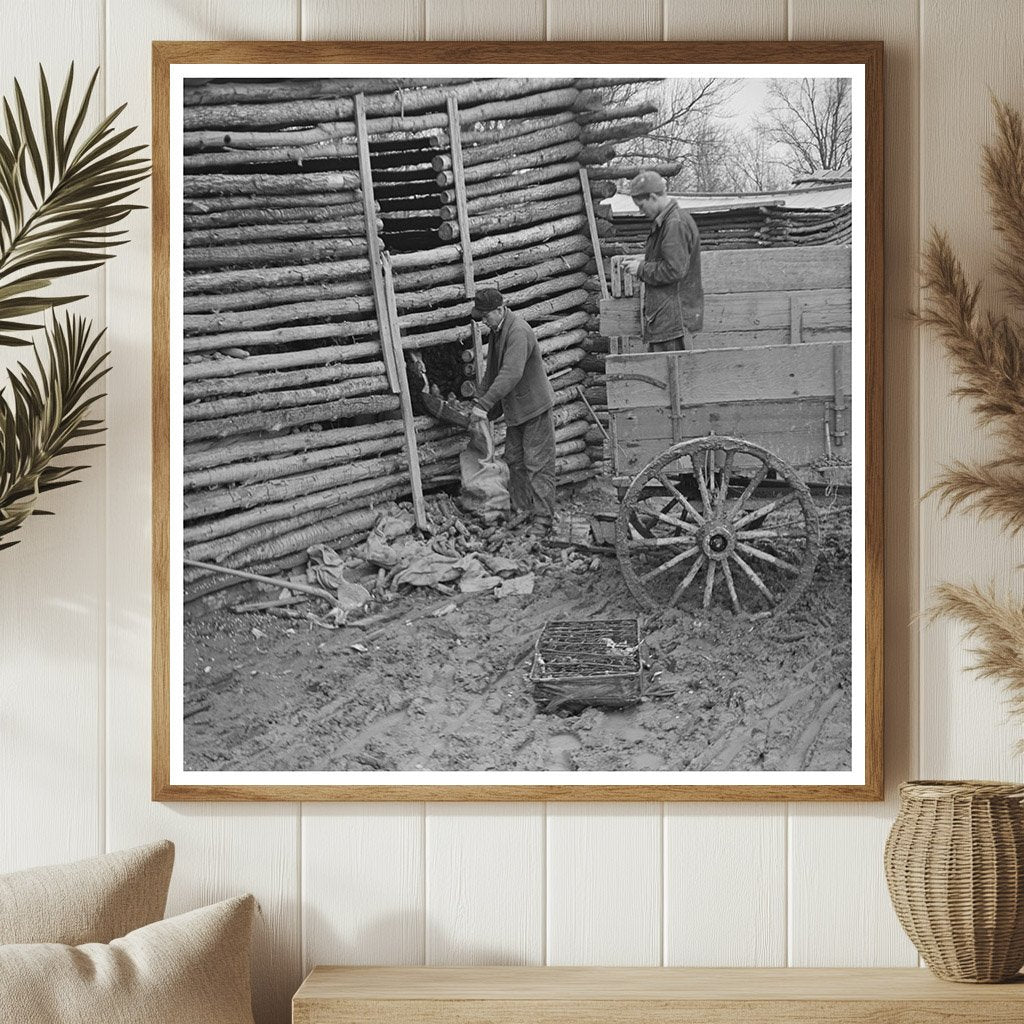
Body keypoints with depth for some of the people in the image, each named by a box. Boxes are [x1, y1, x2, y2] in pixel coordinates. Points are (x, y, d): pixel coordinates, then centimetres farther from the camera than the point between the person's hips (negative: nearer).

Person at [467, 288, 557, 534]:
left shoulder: (518, 332, -23)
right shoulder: (497, 331, 9)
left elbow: (511, 373, -33)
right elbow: (492, 372, 20)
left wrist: (484, 404, -34)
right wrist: (478, 400, 14)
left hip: (534, 405, -10)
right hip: (514, 409, 10)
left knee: (537, 464, -7)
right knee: (515, 460, 12)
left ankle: (542, 518, -5)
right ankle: (522, 510, 20)